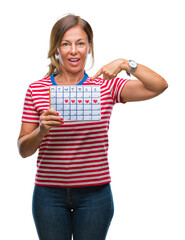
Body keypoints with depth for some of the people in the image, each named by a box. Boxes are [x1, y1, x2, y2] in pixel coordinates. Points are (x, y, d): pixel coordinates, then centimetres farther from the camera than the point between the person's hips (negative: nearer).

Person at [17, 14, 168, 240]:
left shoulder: (106, 87, 1)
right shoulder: (36, 90, 1)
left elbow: (159, 86, -8)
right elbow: (23, 149, 1)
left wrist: (126, 64, -21)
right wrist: (41, 131, -19)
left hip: (94, 193, 0)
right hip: (49, 193, 0)